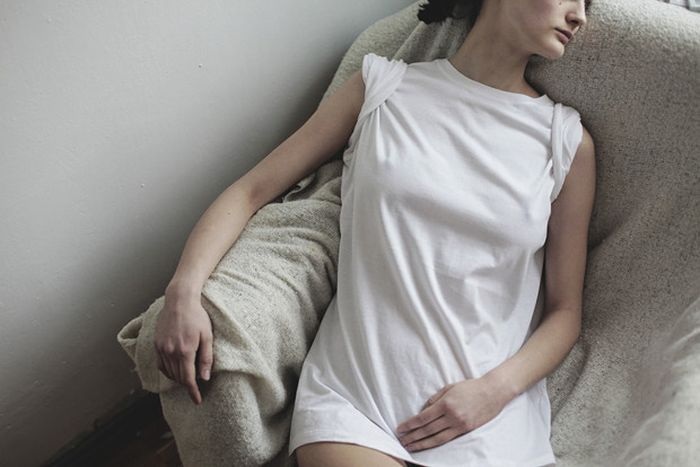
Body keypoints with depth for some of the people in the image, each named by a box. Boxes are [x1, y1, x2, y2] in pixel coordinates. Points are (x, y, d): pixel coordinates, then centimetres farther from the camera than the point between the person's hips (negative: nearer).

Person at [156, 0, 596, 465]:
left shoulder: (569, 141, 7)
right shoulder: (382, 86, 7)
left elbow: (565, 312, 8)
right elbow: (251, 190, 7)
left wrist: (494, 390, -9)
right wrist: (184, 291, -8)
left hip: (489, 412, 1)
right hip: (353, 387, 0)